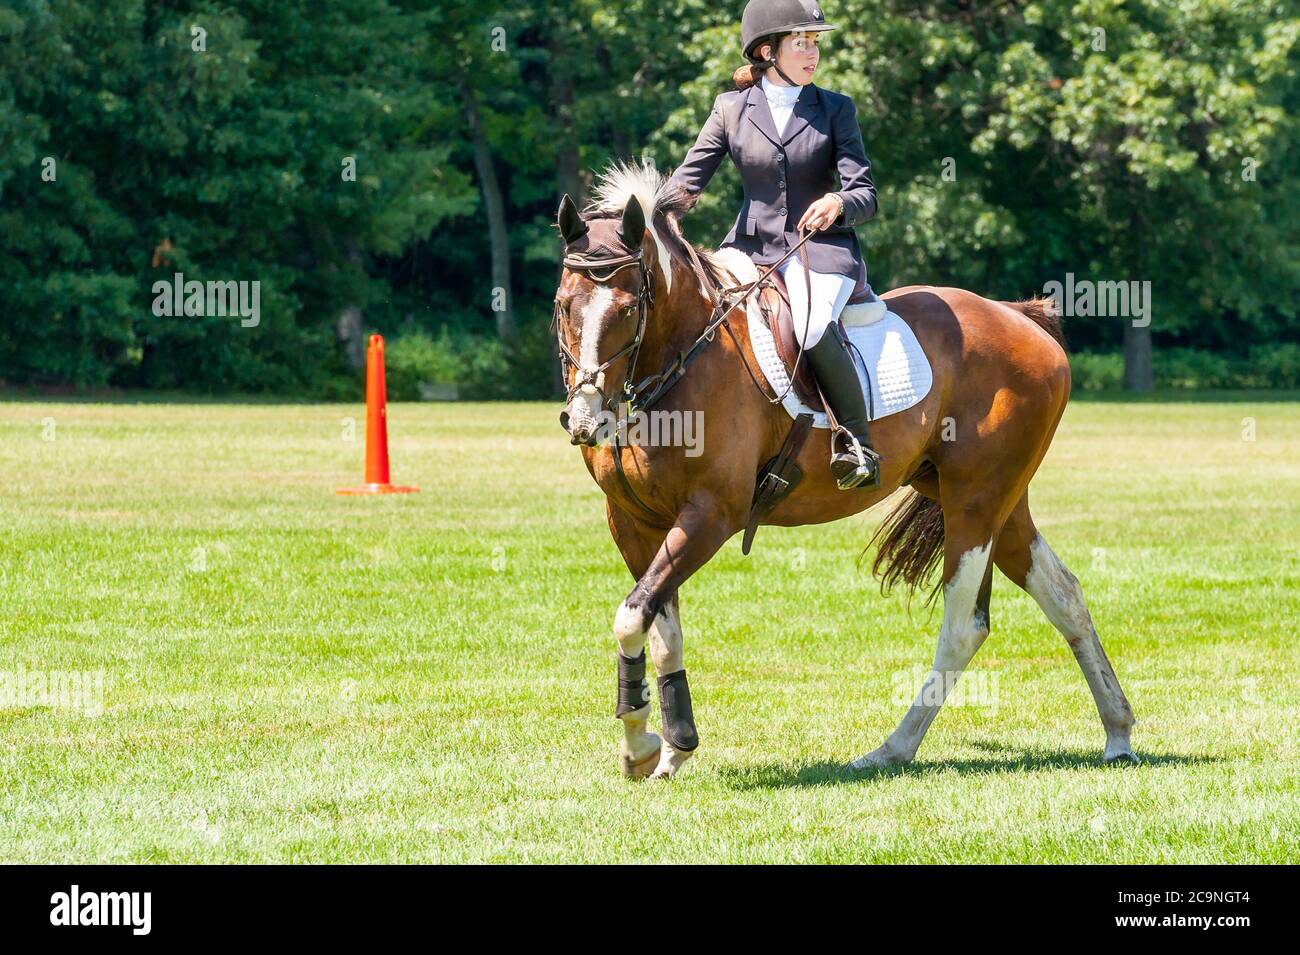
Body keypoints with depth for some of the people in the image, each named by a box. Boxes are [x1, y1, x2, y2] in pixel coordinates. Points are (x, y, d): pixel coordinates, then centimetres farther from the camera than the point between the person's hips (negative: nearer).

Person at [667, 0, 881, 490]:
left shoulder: (835, 110, 4)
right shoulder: (731, 109, 7)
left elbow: (865, 195, -2)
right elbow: (689, 178, 1)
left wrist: (837, 203, -27)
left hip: (822, 248, -3)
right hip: (751, 247, 3)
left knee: (812, 328, -35)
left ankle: (858, 443, -22)